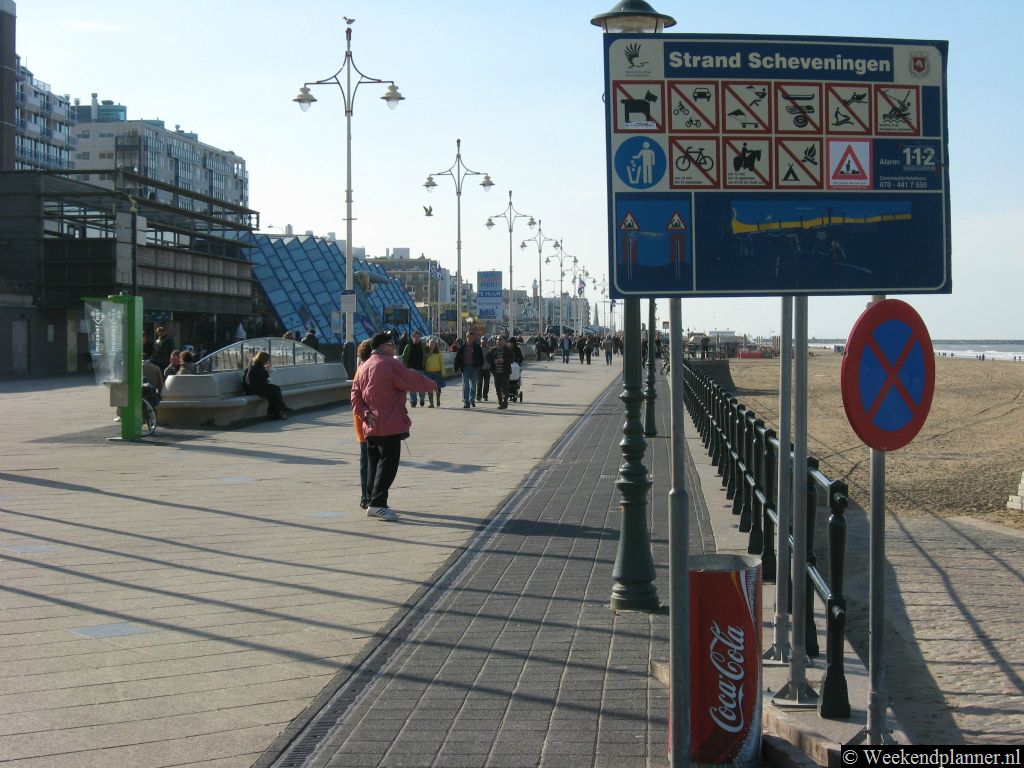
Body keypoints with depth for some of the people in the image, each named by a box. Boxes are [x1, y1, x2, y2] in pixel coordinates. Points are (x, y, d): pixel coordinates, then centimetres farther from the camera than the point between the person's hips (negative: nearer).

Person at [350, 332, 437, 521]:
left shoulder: (365, 367, 14)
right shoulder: (390, 364, -11)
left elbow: (356, 393, 10)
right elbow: (413, 380, -10)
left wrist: (364, 413, 1)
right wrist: (431, 385, 7)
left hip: (371, 426, 9)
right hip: (389, 425, -9)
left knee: (374, 463, 13)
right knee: (388, 463, -7)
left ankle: (374, 503, 17)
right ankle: (377, 504, -13)